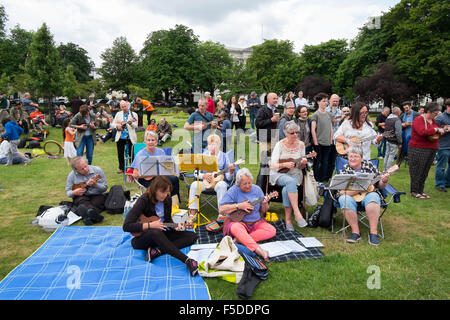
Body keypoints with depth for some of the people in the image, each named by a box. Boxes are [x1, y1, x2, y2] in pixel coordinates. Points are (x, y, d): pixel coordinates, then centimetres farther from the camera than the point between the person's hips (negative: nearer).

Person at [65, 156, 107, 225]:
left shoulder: (97, 170, -3)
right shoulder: (71, 175, 1)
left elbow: (105, 188, -1)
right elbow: (68, 192, 8)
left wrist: (95, 184, -21)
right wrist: (74, 193, -15)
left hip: (97, 195, 1)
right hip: (81, 196, 0)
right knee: (82, 201, -35)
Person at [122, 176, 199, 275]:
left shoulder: (167, 200, -1)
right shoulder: (144, 200, -18)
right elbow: (126, 226, -22)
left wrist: (176, 227, -12)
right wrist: (150, 225, -26)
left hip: (161, 235, 6)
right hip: (141, 237, -6)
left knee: (192, 236, -11)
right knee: (156, 232, -42)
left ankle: (157, 251, -29)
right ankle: (187, 261, -46)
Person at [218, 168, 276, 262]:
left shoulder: (257, 189, 4)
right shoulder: (233, 191, -8)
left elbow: (263, 211, 9)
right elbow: (221, 210, -14)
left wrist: (264, 204, -14)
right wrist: (239, 206, -20)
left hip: (255, 222, 5)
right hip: (237, 221, -4)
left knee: (272, 231, -19)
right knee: (236, 228, -38)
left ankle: (241, 239, -26)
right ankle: (259, 250, -46)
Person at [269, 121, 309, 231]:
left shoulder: (301, 144, 4)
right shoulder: (280, 144, -5)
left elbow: (301, 167, 9)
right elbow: (273, 165, -11)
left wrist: (303, 163, -14)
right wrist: (284, 165, -28)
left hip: (295, 174, 2)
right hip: (279, 174, -2)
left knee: (286, 190, -31)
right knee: (291, 182, -37)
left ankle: (288, 220, -22)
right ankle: (297, 213, -36)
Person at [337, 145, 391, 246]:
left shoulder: (369, 165, 4)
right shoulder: (345, 170, 0)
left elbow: (380, 186, 9)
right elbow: (342, 192, -12)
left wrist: (384, 181, -15)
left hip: (368, 194, 1)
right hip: (351, 196, 0)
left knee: (372, 197, -33)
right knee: (344, 200, -33)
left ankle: (373, 232, -28)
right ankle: (355, 232, -26)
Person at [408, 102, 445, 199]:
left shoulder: (433, 121, 14)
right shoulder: (419, 120, -11)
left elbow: (438, 132, 28)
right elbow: (422, 132, -26)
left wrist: (442, 130, 6)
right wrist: (436, 129, -18)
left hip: (431, 150, 8)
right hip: (418, 150, -8)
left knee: (425, 172, 10)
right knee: (417, 172, -2)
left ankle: (420, 191, 18)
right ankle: (414, 192, 6)